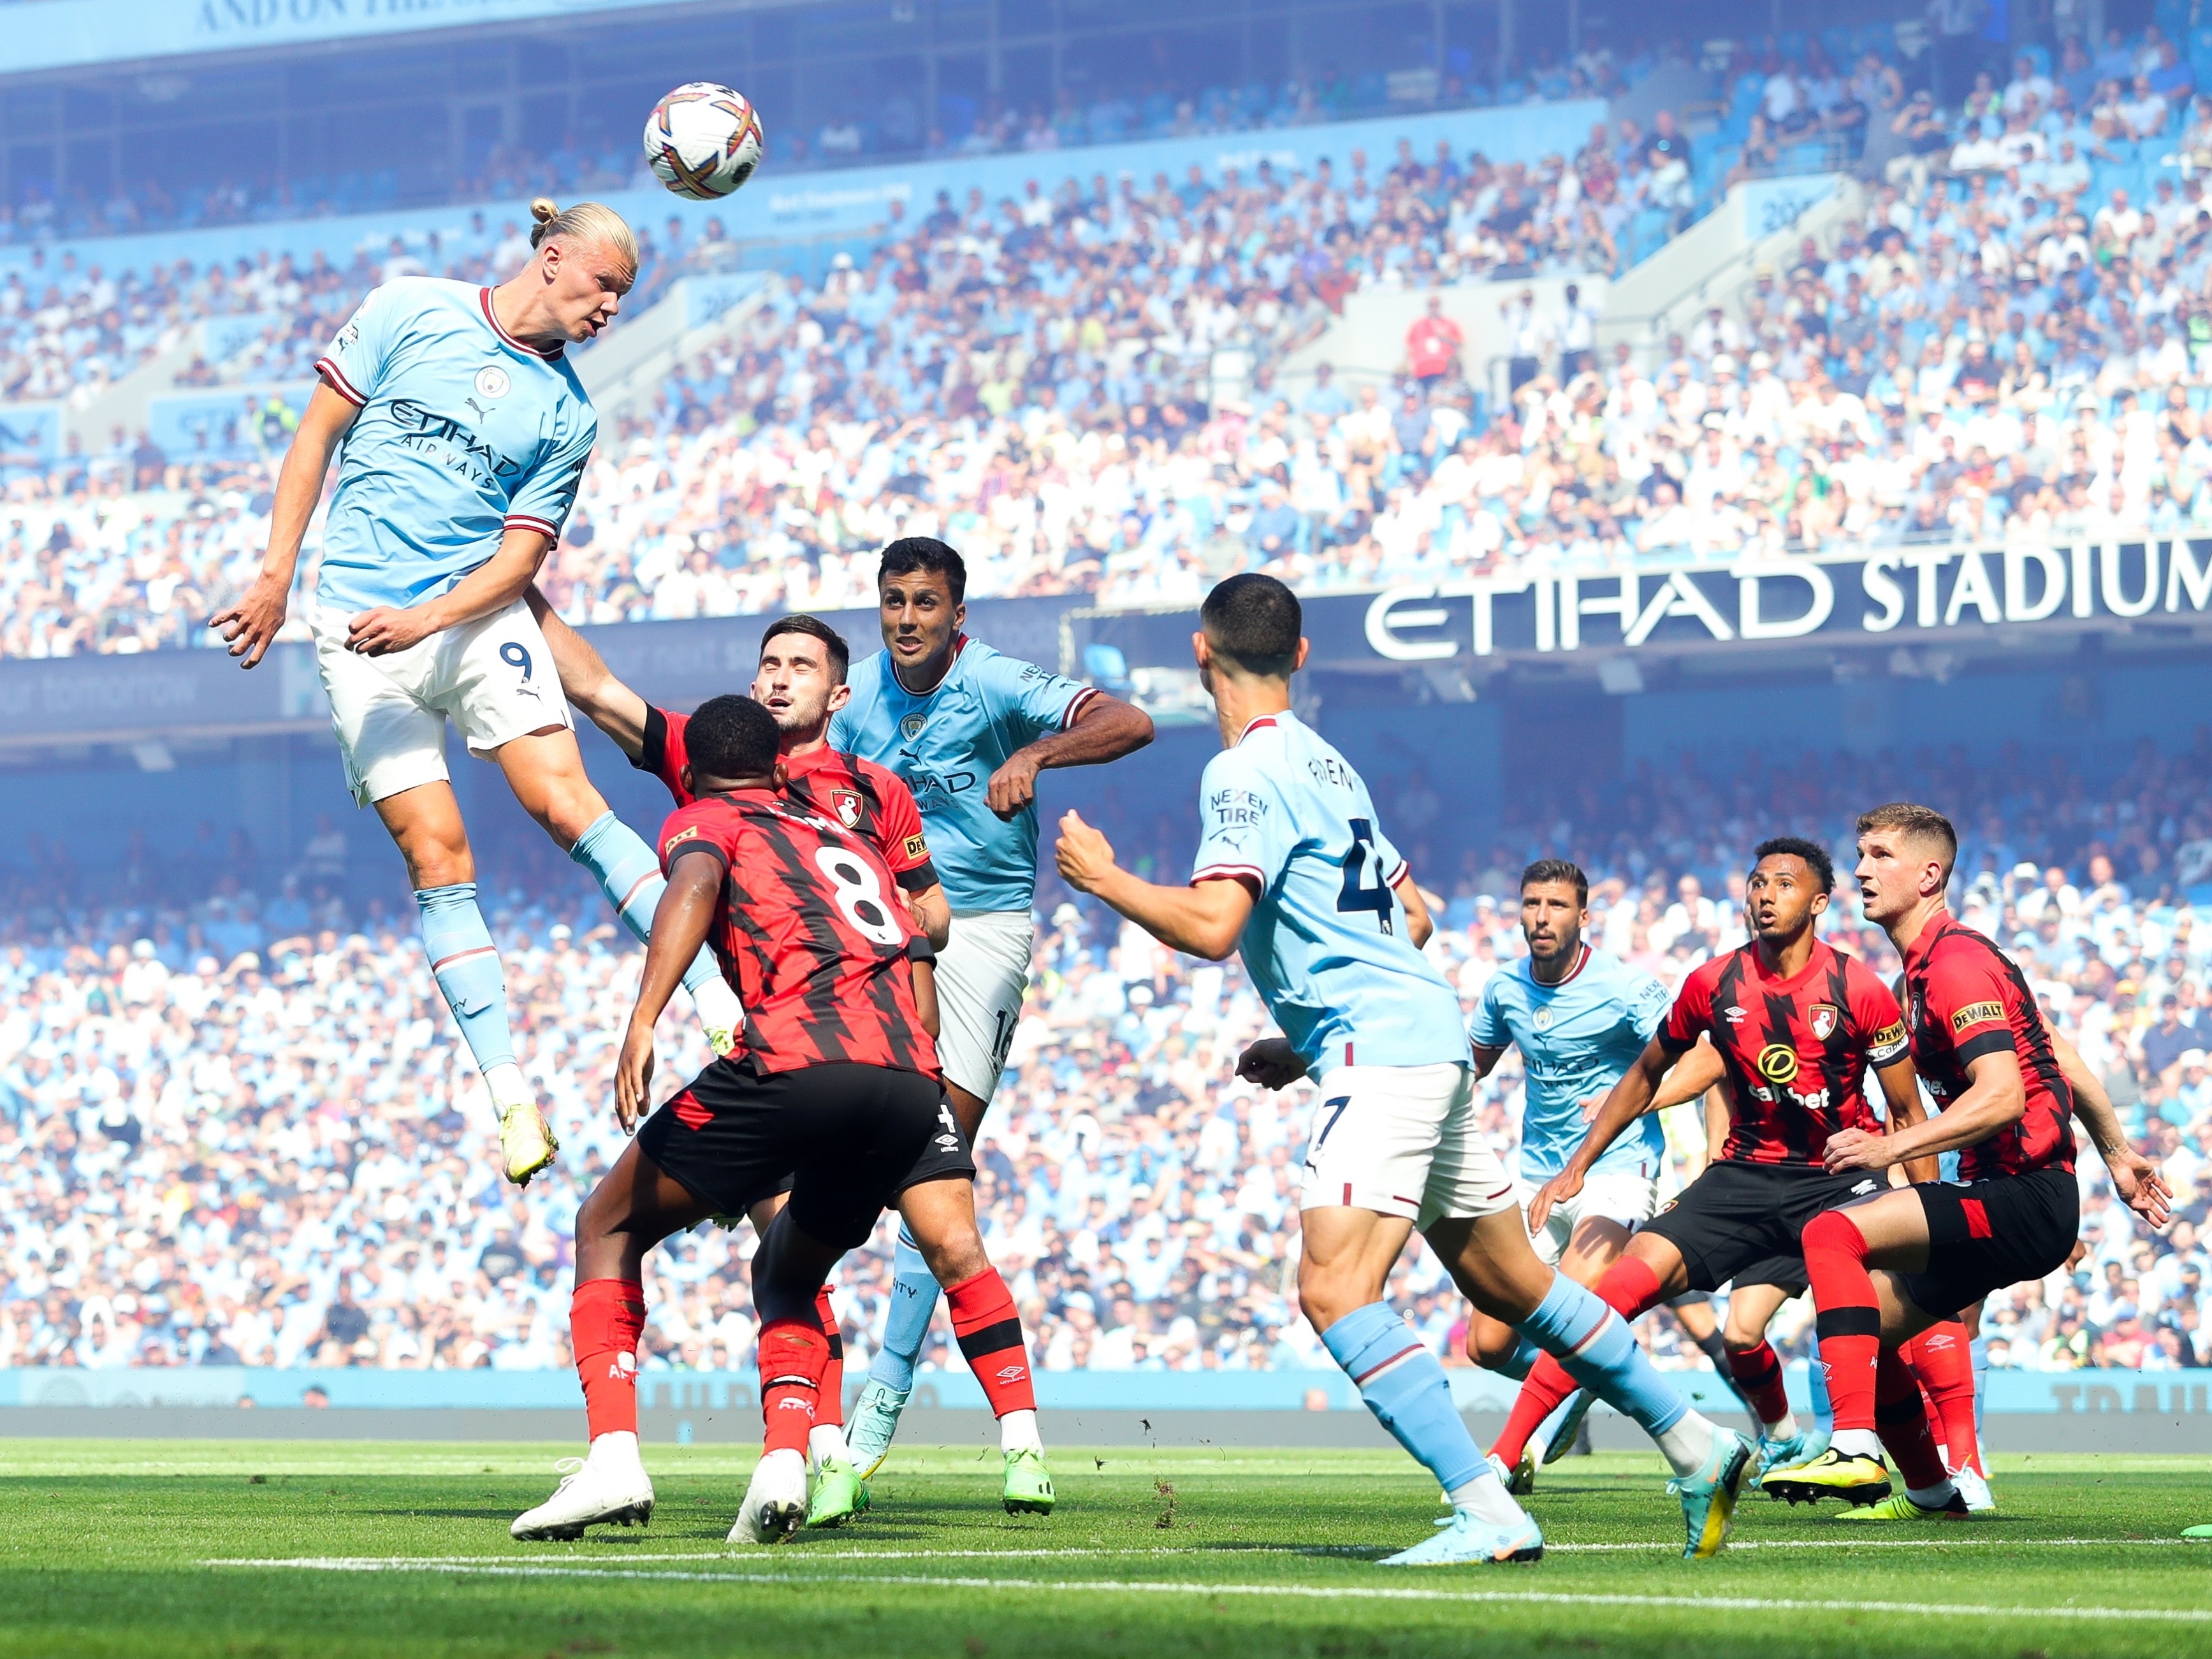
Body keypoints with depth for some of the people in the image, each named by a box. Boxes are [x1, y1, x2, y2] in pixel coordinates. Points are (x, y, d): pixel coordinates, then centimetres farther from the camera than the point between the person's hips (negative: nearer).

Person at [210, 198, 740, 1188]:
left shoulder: (568, 414, 6)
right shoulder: (411, 312, 1)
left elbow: (521, 554, 2)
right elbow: (318, 433, 4)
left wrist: (430, 618, -16)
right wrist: (276, 576, -2)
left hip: (477, 614, 1)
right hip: (358, 624, -1)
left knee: (565, 804, -17)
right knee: (434, 852, -6)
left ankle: (723, 1012, -18)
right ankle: (509, 1097, -4)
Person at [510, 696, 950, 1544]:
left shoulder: (703, 821, 18)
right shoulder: (852, 844, 35)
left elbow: (696, 883, -7)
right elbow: (922, 1000, 27)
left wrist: (641, 1023, -18)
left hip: (797, 1060, -5)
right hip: (912, 1086, 5)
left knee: (609, 1227, 14)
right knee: (785, 1274, 28)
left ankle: (613, 1454, -3)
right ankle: (786, 1458, 1)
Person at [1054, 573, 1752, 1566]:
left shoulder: (1244, 772, -9)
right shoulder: (1324, 761, 20)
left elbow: (1211, 928, -21)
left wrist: (1103, 877, -6)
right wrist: (1304, 1041, 27)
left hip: (1380, 1056, -10)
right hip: (1428, 1040, 10)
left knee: (1334, 1288, -19)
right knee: (1510, 1284, 19)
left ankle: (1486, 1512, -27)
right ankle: (1695, 1446, 26)